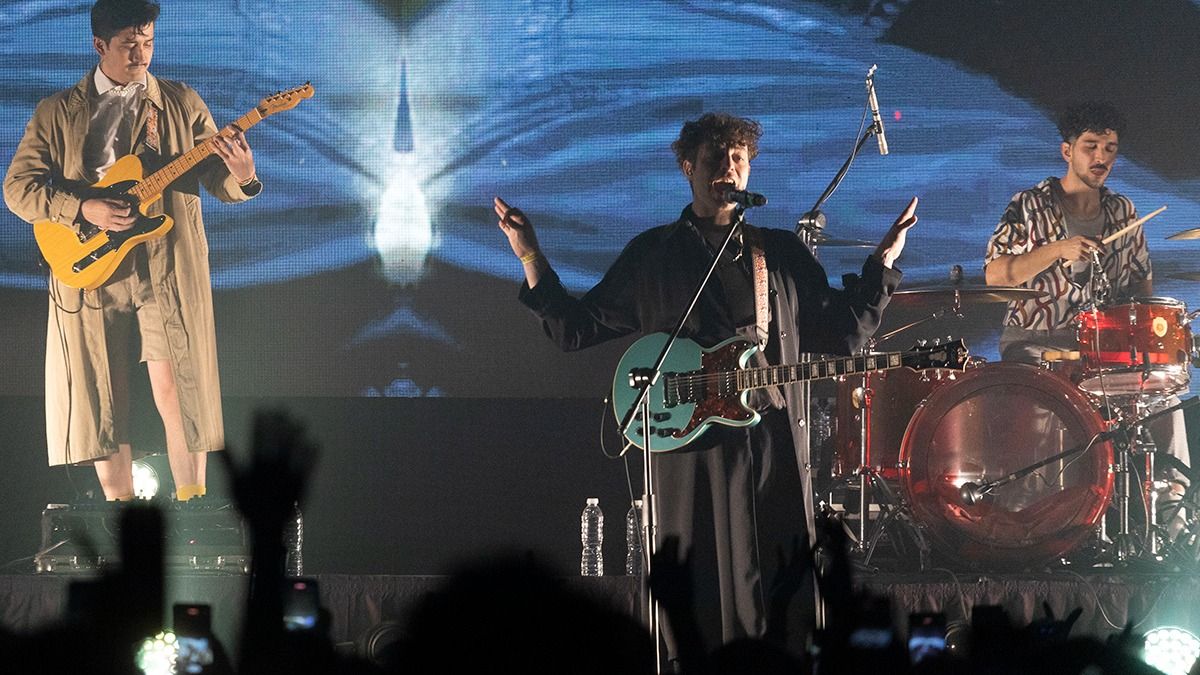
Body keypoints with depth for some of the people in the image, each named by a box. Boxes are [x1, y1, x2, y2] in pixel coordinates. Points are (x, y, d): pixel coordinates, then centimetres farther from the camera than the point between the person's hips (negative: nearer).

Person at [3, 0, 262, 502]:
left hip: (168, 271, -1)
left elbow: (215, 177, 5)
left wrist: (240, 178, -20)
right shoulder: (57, 113, 7)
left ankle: (191, 505, 0)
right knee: (101, 401, 3)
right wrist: (83, 209, -13)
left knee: (176, 392, -10)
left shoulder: (182, 104, 8)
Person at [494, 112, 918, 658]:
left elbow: (841, 333, 16)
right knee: (701, 593, -4)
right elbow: (574, 328, 12)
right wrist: (531, 259, 2)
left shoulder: (784, 254, 16)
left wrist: (883, 263, 9)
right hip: (690, 444, -2)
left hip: (775, 445, 2)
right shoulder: (651, 255, 12)